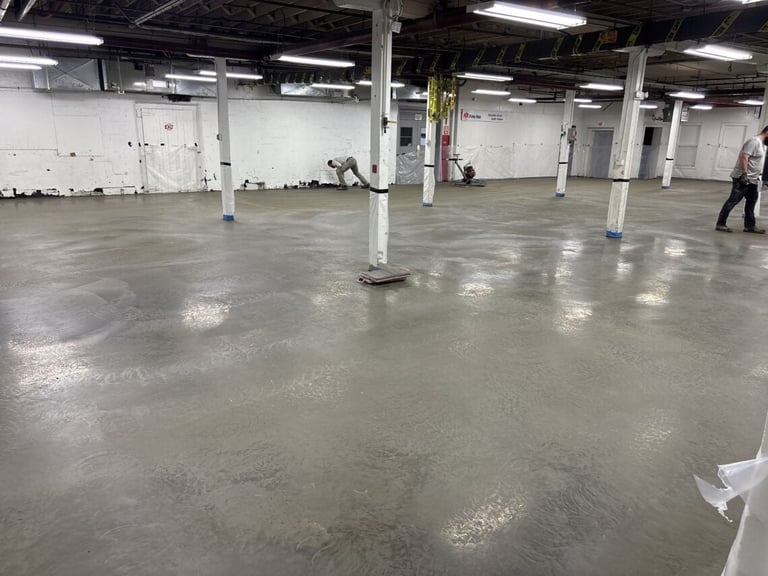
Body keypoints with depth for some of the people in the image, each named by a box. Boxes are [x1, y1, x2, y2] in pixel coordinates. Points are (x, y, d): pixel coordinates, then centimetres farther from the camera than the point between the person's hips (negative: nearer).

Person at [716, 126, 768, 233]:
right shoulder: (754, 141, -13)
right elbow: (744, 157, -23)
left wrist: (757, 176, 25)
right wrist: (744, 174, -28)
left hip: (751, 180, 10)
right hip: (743, 178, -10)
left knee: (751, 202, 12)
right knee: (733, 200, -10)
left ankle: (750, 225, 18)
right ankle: (720, 224, -8)